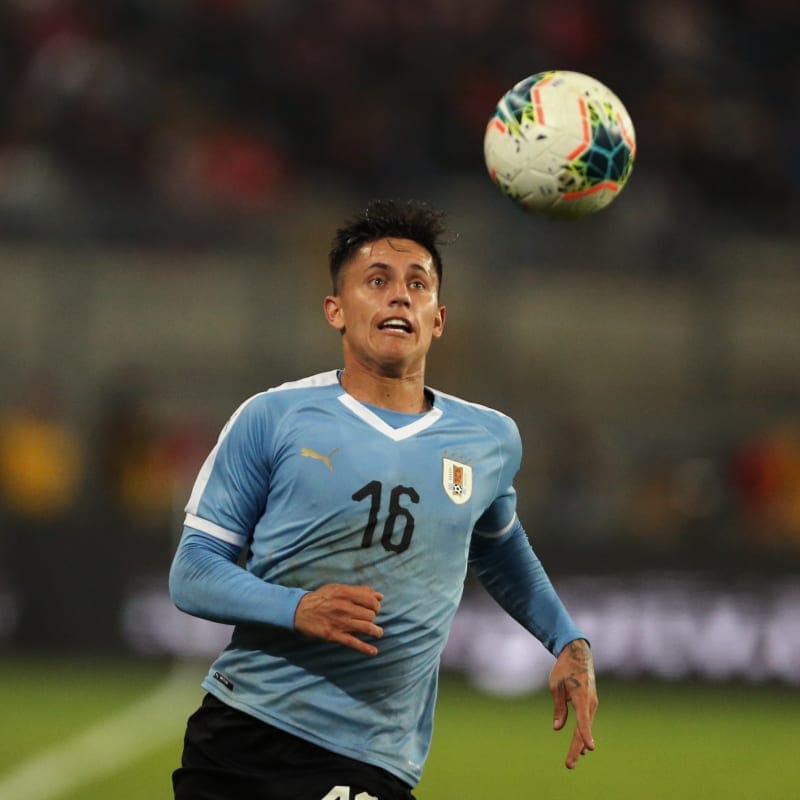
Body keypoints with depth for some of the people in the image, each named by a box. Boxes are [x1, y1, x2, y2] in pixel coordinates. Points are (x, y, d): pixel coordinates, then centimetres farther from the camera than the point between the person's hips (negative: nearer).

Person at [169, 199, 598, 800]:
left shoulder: (490, 441, 8)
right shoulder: (272, 419, -2)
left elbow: (500, 551, 30)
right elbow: (193, 572, -2)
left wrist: (568, 642, 18)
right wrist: (297, 609, -18)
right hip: (237, 729, -1)